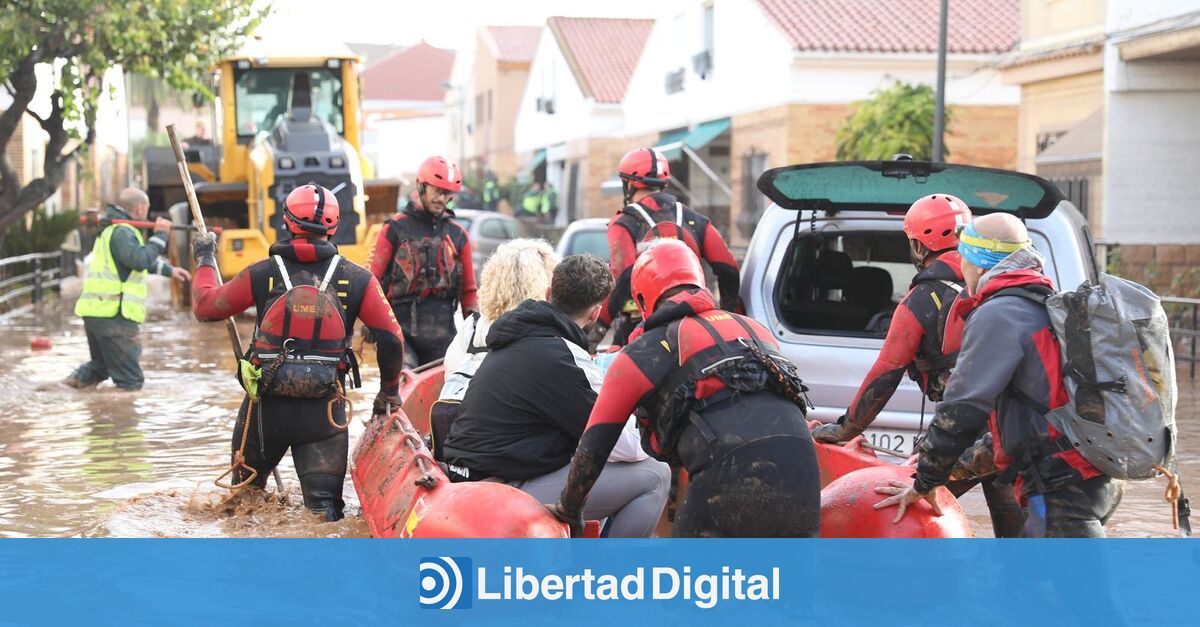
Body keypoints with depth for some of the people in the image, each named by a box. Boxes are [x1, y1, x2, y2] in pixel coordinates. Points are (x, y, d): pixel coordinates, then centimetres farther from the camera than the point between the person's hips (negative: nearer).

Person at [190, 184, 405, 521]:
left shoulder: (262, 274, -3)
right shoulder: (356, 279, -2)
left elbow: (205, 306, 9)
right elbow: (391, 339, -4)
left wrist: (205, 260, 27)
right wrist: (389, 390, 12)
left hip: (265, 405, 0)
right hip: (325, 410, 0)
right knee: (325, 507, -1)